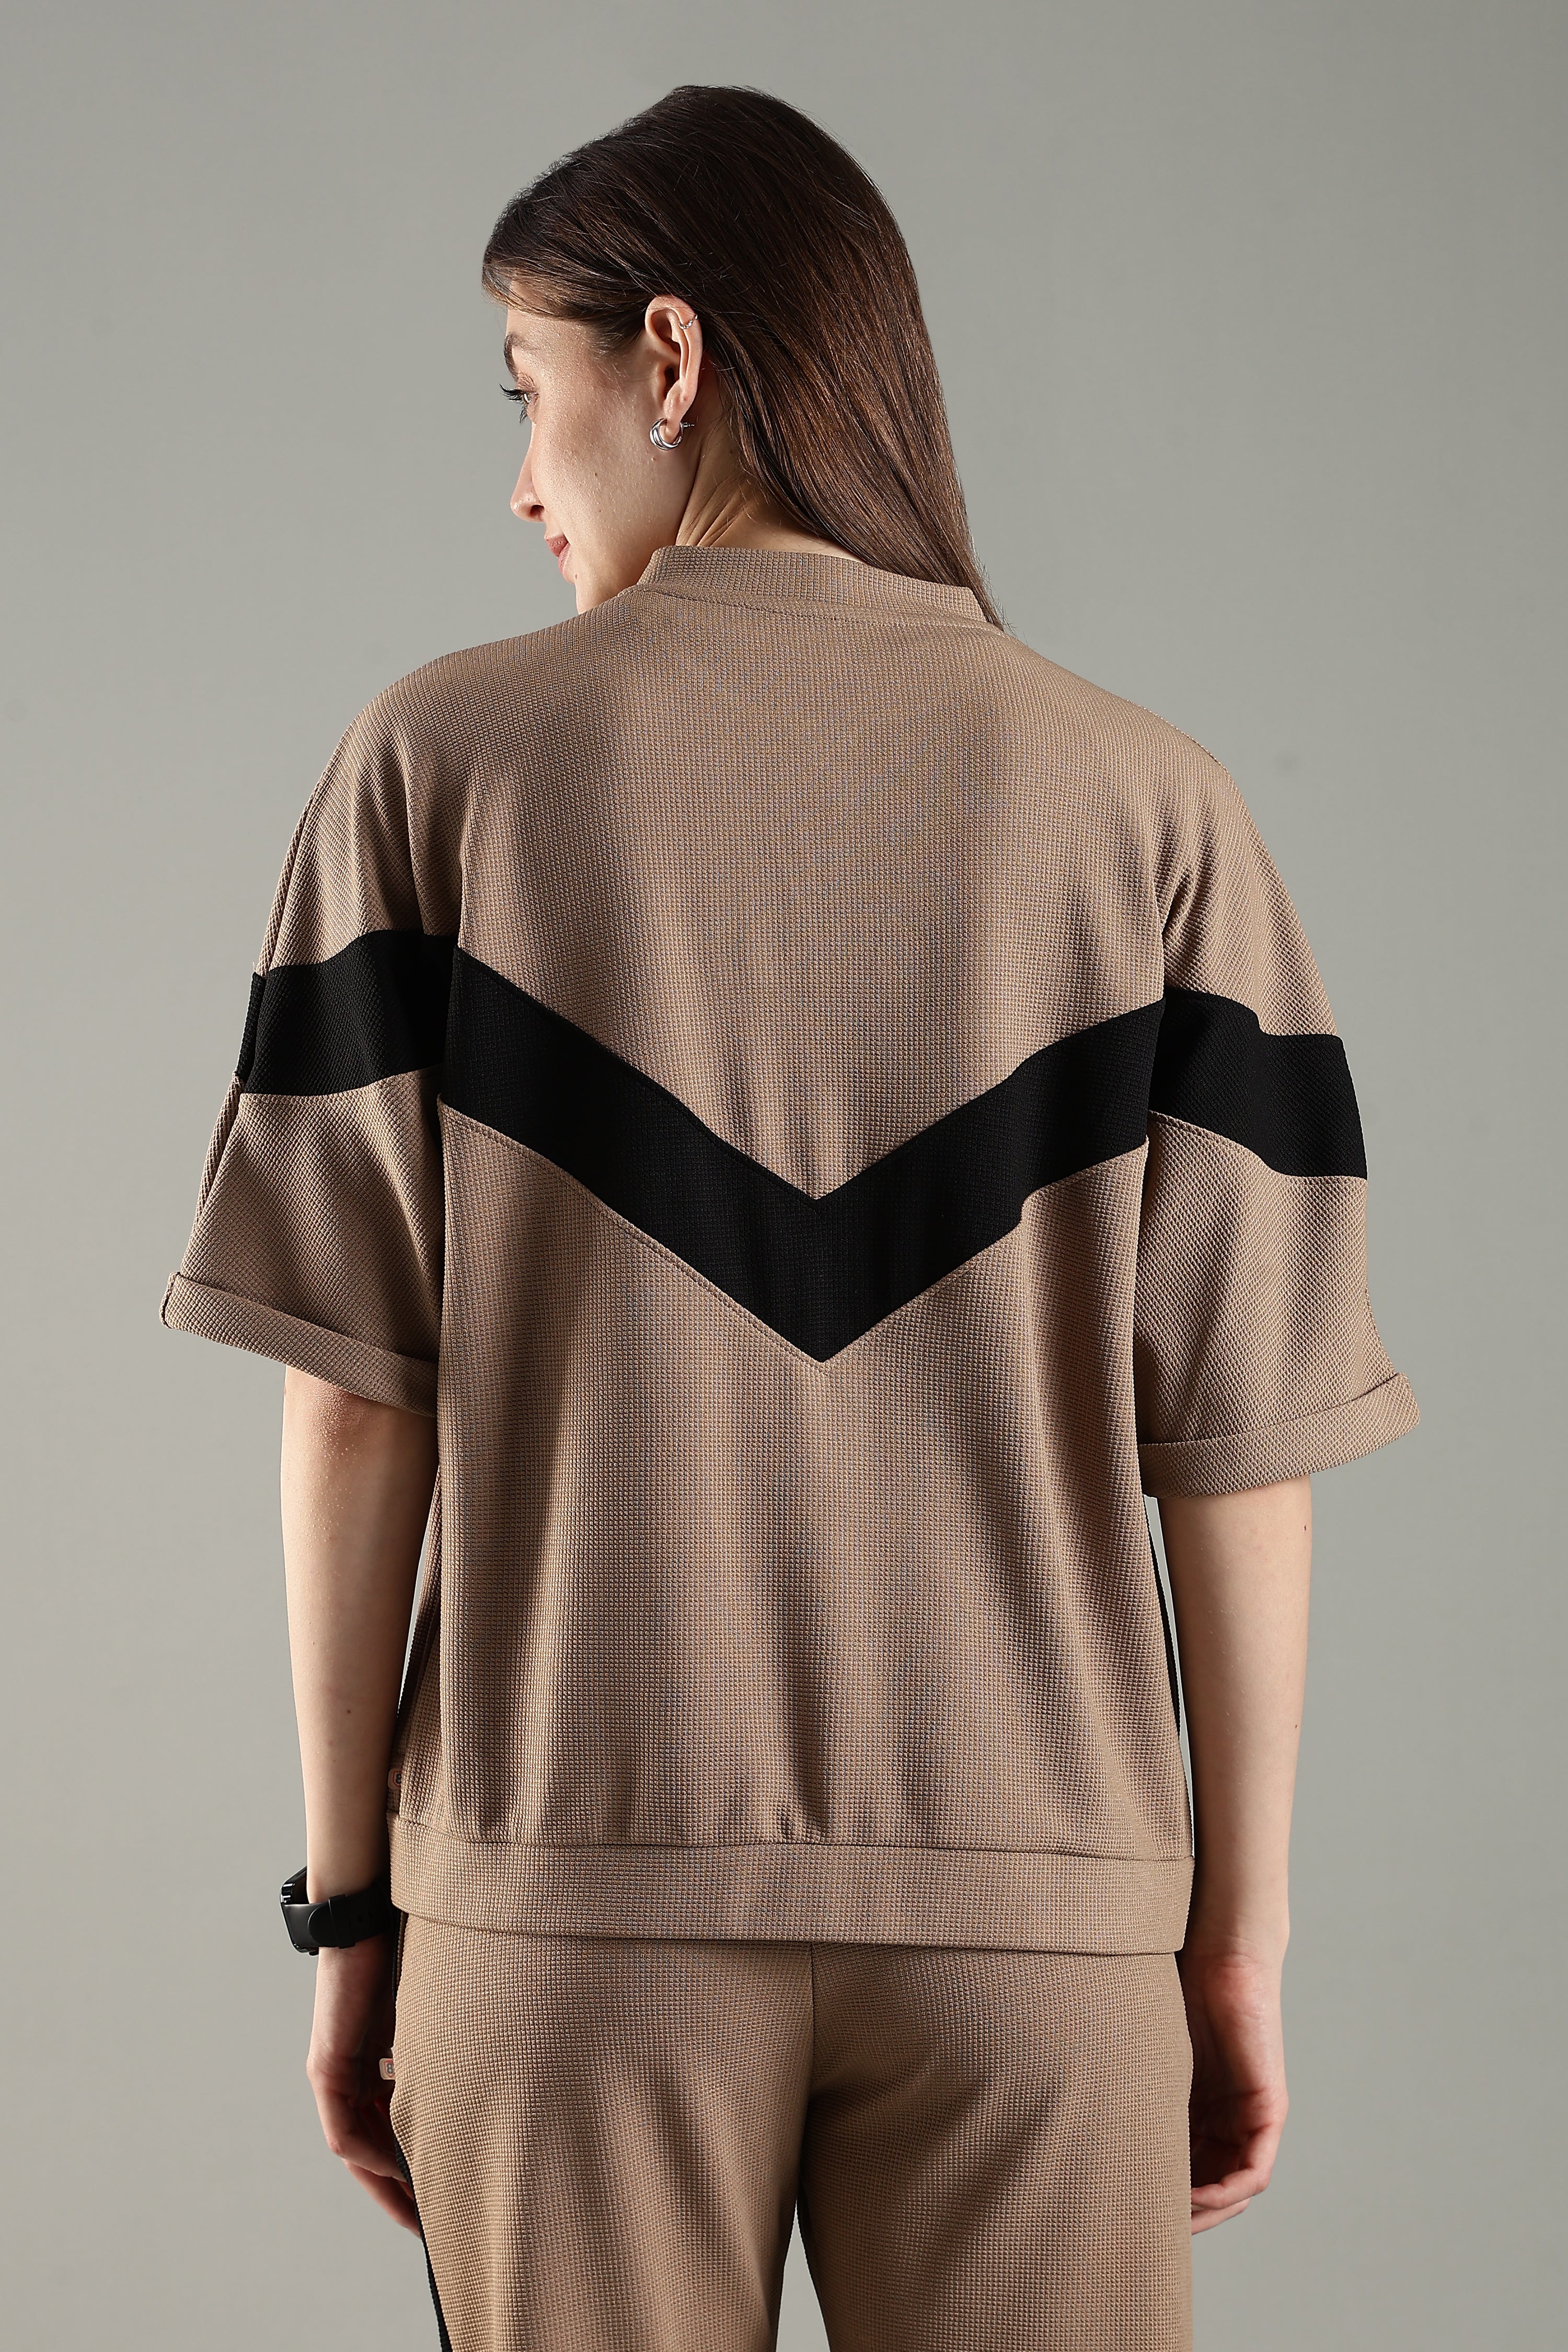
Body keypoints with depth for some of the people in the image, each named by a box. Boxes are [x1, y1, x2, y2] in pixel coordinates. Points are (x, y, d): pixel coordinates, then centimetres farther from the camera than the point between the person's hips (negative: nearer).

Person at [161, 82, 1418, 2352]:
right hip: (1036, 1898, 1)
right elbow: (1242, 1438, -2)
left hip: (575, 1882, 0)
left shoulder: (447, 758, -1)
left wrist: (350, 1904, 5)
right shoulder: (1144, 804, 1)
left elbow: (354, 1385, -3)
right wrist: (1237, 1940, 7)